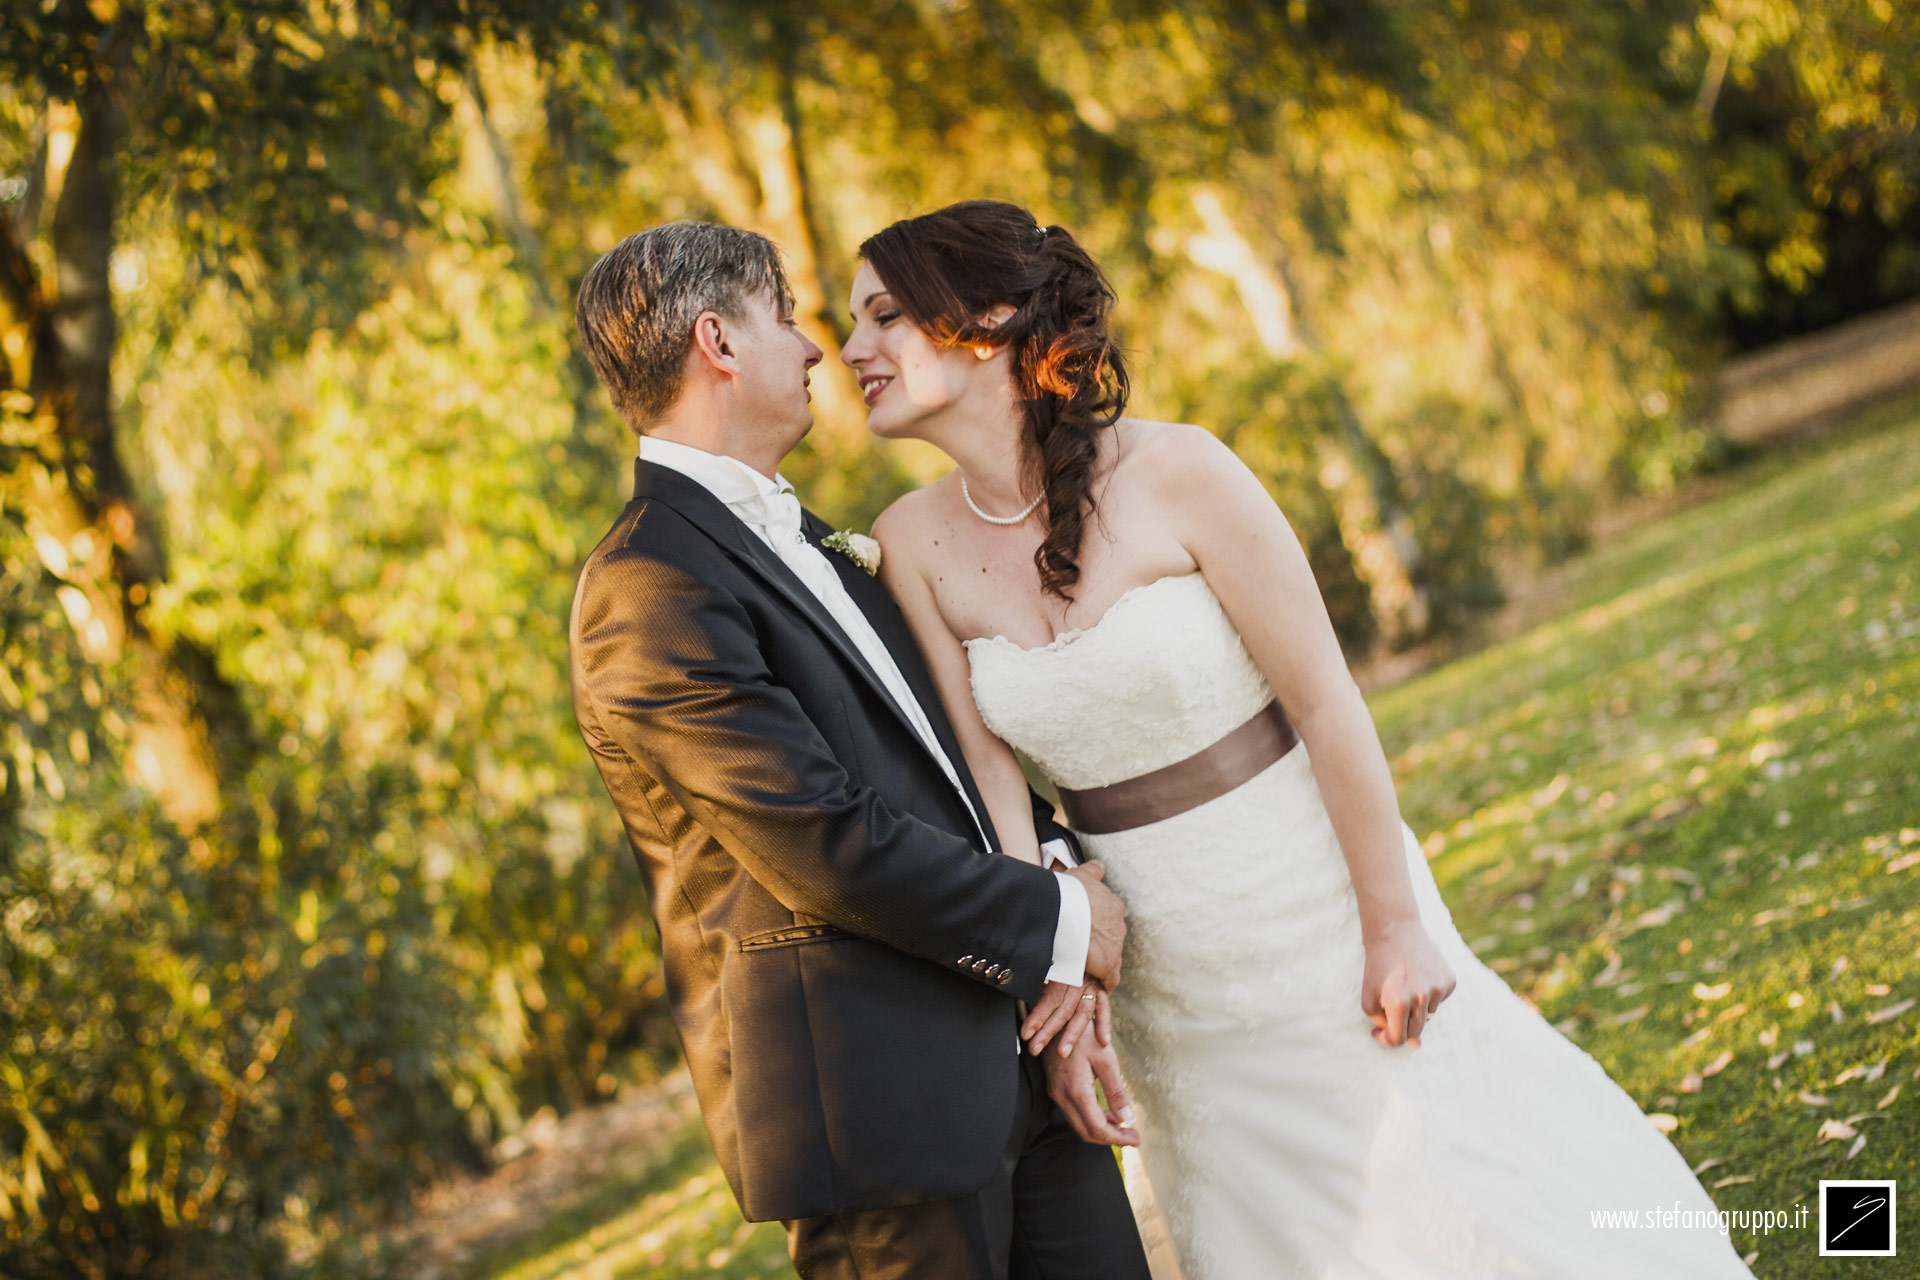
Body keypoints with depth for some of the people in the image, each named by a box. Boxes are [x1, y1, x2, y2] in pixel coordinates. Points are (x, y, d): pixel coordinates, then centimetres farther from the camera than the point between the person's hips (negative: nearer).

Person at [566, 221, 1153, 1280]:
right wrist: (1053, 922, -9)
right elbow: (824, 846, -20)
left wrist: (1052, 864, 0)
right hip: (870, 1101, -9)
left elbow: (941, 749, 20)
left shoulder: (796, 538, 17)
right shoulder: (649, 587, -15)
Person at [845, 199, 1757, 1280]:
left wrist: (1395, 928, -12)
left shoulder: (1177, 473, -18)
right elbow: (986, 767, -6)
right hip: (1164, 975, 4)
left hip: (1317, 915, -3)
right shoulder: (915, 544, -6)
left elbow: (1324, 702, -14)